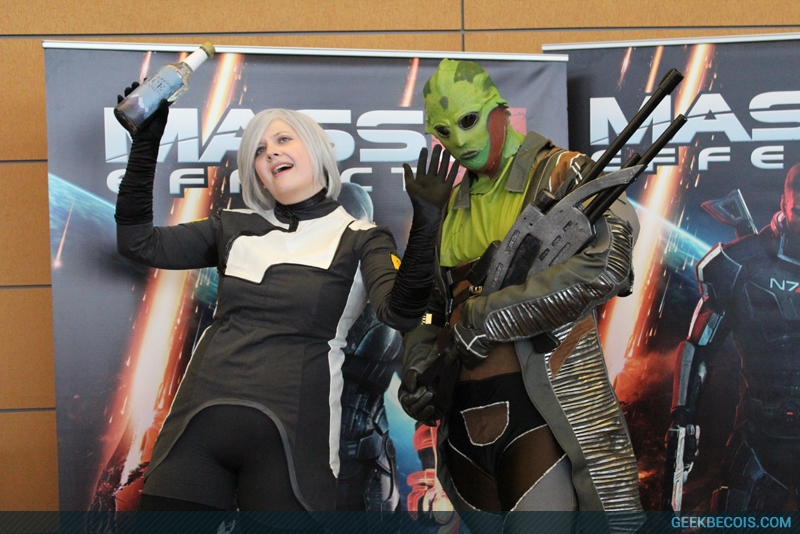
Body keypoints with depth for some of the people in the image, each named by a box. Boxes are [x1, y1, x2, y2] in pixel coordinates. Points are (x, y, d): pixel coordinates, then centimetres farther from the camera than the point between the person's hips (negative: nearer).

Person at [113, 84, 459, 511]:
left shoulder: (361, 241, 3)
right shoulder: (235, 228, 14)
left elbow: (398, 312, -15)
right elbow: (139, 243, 11)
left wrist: (425, 224, -29)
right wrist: (144, 144, 7)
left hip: (288, 431, -3)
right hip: (201, 421, 3)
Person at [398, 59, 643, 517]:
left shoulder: (561, 174, -3)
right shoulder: (451, 206, 17)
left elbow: (605, 267, -22)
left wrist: (478, 322, -20)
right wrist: (421, 367, 1)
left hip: (542, 414, -6)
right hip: (465, 420, 6)